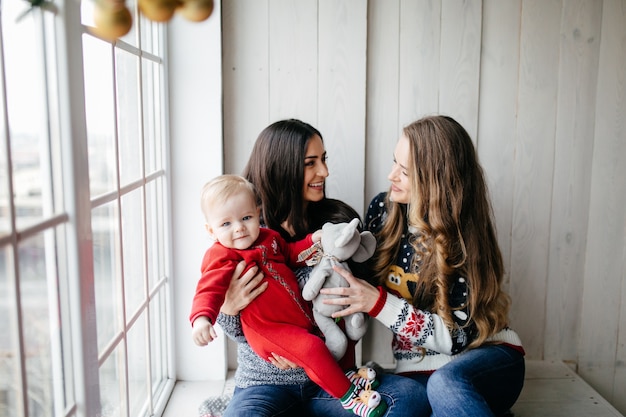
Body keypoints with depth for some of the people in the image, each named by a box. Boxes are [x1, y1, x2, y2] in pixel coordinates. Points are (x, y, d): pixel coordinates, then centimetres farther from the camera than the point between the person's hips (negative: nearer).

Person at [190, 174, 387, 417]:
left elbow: (289, 253, 22)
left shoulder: (268, 237, 6)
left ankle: (345, 374, 30)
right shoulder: (222, 258, -18)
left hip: (302, 314, 9)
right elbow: (210, 288, -32)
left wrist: (312, 241, 5)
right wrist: (202, 318, -51)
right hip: (269, 329, -9)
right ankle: (348, 396, -6)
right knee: (312, 348, -26)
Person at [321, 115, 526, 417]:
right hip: (418, 369, 5)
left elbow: (459, 336, -16)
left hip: (485, 356, -4)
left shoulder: (464, 238, -14)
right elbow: (364, 279, 13)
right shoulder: (382, 209, -2)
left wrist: (378, 303, -25)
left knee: (445, 383, -37)